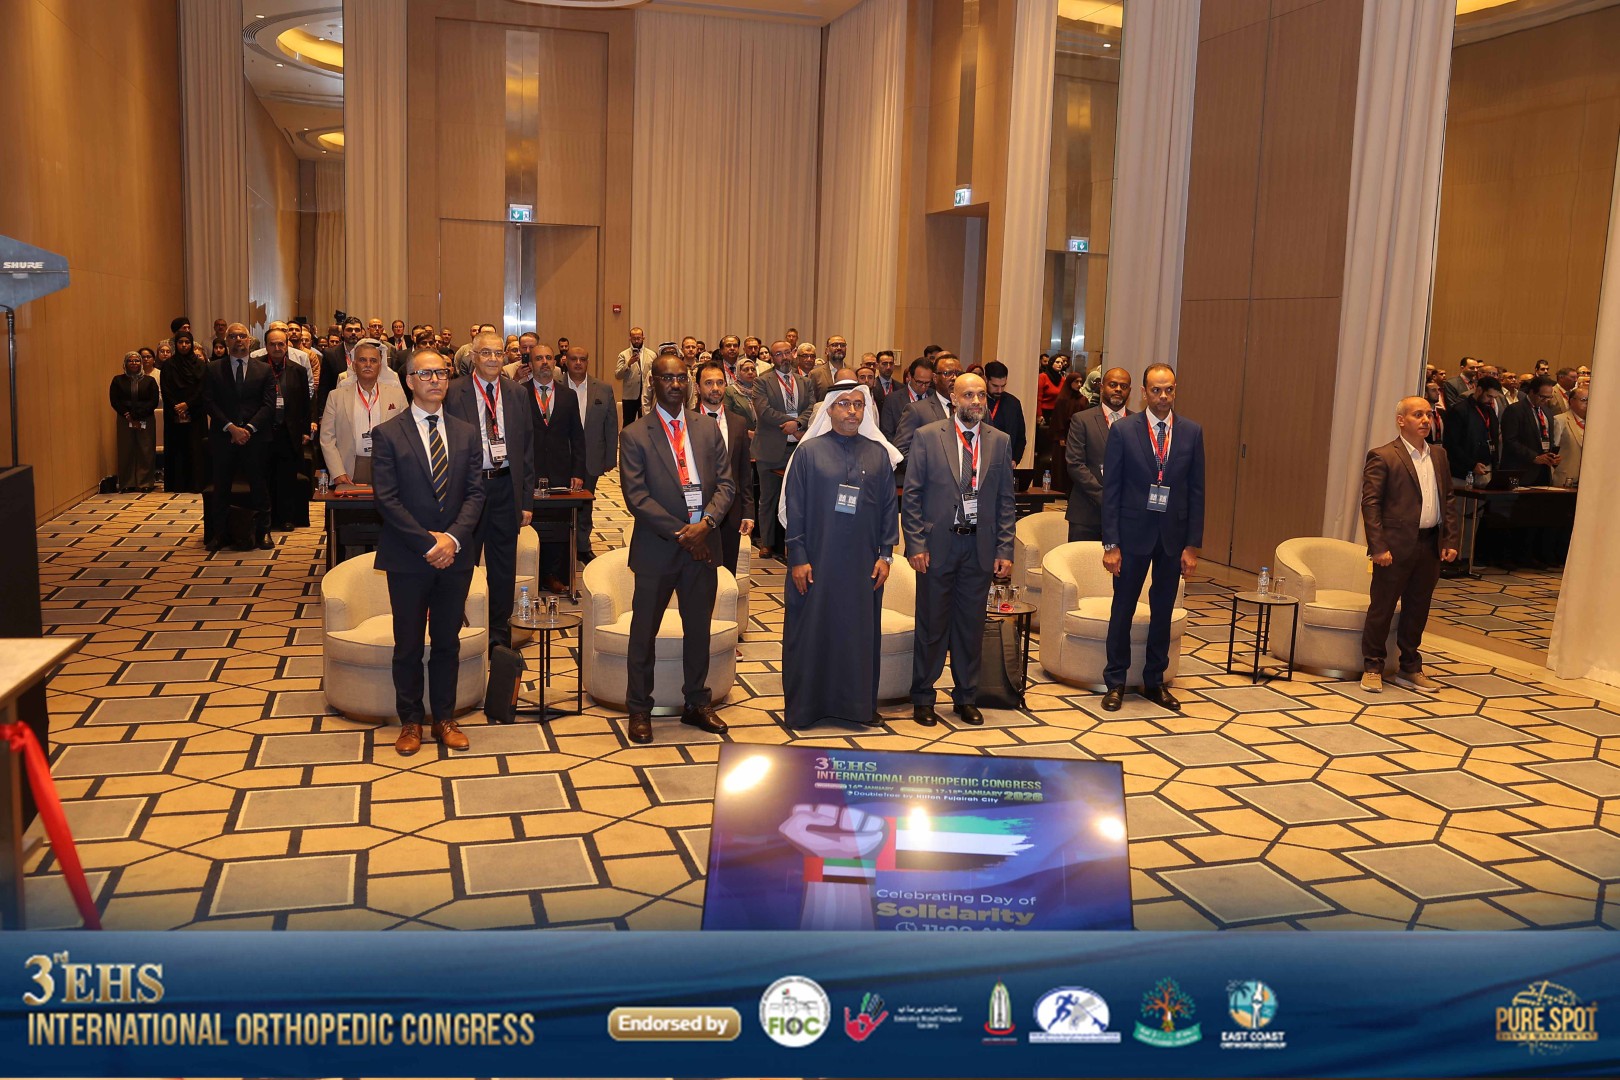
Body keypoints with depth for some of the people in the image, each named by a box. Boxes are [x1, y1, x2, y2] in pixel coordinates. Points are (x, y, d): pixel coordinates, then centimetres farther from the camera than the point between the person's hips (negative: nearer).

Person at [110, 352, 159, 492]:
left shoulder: (149, 380, 8)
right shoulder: (118, 380, 10)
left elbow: (154, 402, -2)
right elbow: (115, 401, 3)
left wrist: (137, 416, -11)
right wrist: (128, 416, -10)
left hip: (145, 421, -1)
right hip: (125, 421, 1)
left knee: (146, 452, -3)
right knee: (126, 451, 0)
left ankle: (145, 483, 1)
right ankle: (127, 484, 4)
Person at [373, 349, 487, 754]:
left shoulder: (466, 433, 8)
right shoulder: (387, 434, -3)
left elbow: (475, 492, 2)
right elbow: (387, 499, -9)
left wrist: (452, 537, -13)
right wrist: (427, 543, -15)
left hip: (455, 555, 3)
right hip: (407, 559, -3)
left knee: (447, 642, 11)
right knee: (408, 645, 8)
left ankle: (445, 719, 23)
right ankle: (410, 721, 22)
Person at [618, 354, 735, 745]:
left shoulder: (708, 430, 8)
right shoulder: (634, 436, -4)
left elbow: (725, 483, 4)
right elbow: (636, 496, -11)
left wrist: (706, 522, -13)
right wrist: (679, 532, -16)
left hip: (703, 544, 4)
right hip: (657, 548, -3)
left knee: (699, 628, 14)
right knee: (644, 631, 6)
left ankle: (696, 703, 29)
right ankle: (639, 710, 20)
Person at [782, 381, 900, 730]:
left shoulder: (879, 453, 5)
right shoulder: (809, 451, -2)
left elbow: (889, 506, 7)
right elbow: (794, 508, -3)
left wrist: (885, 554, 1)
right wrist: (797, 558, -7)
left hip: (864, 563, 2)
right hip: (817, 561, -2)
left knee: (861, 631, 8)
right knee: (811, 631, 5)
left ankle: (859, 703, 22)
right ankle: (805, 705, 17)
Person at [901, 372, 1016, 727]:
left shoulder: (1000, 442, 6)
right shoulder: (927, 436, -2)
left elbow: (1005, 500, 7)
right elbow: (911, 495, -2)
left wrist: (1005, 550, 1)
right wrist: (916, 544, -8)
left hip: (980, 547, 3)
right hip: (937, 545, -2)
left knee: (972, 625, 11)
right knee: (932, 624, 6)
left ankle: (966, 697, 25)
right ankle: (923, 698, 19)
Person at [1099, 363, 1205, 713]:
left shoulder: (1192, 432, 2)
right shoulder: (1123, 431, -4)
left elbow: (1196, 491, 3)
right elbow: (1110, 490, -4)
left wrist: (1193, 545, -1)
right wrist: (1110, 543, -9)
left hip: (1173, 535, 2)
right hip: (1134, 533, -2)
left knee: (1163, 612, 11)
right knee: (1123, 609, 5)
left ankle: (1155, 681, 24)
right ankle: (1115, 683, 16)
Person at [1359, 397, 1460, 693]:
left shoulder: (1439, 455, 13)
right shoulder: (1382, 457, -7)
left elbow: (1449, 500, 16)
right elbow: (1370, 503, -11)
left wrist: (1450, 540, 7)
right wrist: (1378, 546, -16)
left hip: (1430, 546, 6)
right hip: (1396, 546, -6)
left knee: (1417, 610, 13)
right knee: (1382, 608, 2)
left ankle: (1410, 669, 24)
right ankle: (1372, 668, 13)